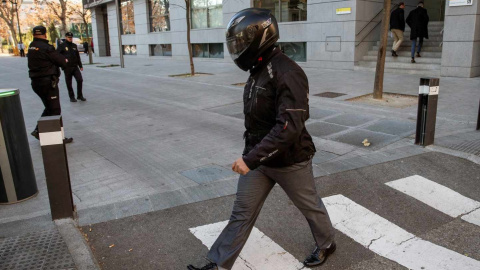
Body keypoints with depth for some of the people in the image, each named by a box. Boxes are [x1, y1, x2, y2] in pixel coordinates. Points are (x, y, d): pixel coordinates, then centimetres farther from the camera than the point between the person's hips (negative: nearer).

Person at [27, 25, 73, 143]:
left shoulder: (31, 47, 9)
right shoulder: (46, 48, -16)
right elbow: (62, 61, -13)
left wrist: (61, 59, -3)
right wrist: (64, 60, 9)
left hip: (35, 82, 8)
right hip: (48, 82, -8)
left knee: (49, 108, 21)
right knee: (55, 110, 0)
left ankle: (38, 130, 20)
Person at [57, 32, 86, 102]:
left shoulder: (74, 45, 14)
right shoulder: (62, 46, -1)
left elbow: (78, 56, 20)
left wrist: (80, 66, 19)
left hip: (75, 67, 4)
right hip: (67, 67, -3)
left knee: (80, 80, -7)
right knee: (69, 83, 3)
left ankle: (80, 95, 6)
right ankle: (72, 97, 14)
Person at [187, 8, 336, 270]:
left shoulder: (288, 74, -25)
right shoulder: (259, 70, 4)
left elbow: (289, 128, -32)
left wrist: (251, 159, -33)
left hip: (289, 160, -7)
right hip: (259, 157, 7)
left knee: (309, 206, 18)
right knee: (241, 213, 11)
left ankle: (326, 244, 45)